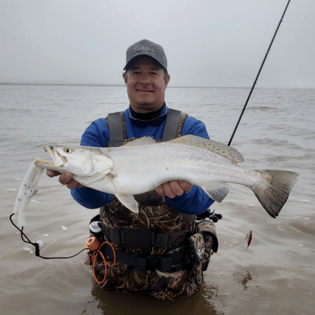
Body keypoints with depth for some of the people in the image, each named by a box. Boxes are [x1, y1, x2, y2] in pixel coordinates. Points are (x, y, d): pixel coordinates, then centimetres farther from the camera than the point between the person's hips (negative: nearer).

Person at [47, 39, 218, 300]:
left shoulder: (191, 130, -9)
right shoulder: (101, 131, -5)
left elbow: (203, 200, -20)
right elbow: (96, 198, -19)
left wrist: (182, 191, -43)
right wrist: (83, 182, -42)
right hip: (116, 262, 2)